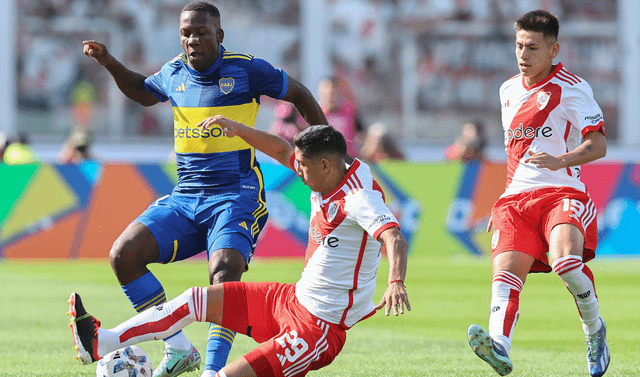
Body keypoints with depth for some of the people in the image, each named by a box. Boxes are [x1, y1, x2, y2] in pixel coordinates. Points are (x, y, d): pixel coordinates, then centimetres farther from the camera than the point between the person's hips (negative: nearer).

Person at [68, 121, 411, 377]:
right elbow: (283, 151, 20)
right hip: (292, 300, 10)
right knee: (199, 299, 9)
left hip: (319, 328, -10)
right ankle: (101, 343, 11)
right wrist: (239, 129, 7)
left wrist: (395, 283, -59)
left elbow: (395, 240, -40)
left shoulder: (360, 198, -24)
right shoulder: (329, 177, 3)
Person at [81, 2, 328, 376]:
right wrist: (111, 64, 16)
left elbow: (299, 94, 8)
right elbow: (144, 92, 32)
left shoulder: (245, 69, -5)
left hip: (236, 196, -5)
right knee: (123, 254, -13)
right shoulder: (174, 73, 9)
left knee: (224, 273, -31)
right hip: (185, 197, 5)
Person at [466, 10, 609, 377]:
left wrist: (560, 160, -26)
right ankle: (499, 347, -39)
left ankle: (595, 330, -5)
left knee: (565, 259, -31)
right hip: (517, 197, 6)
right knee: (506, 274, -19)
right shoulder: (509, 90, 20)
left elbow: (598, 144, -8)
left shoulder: (571, 88, 0)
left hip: (562, 192, -6)